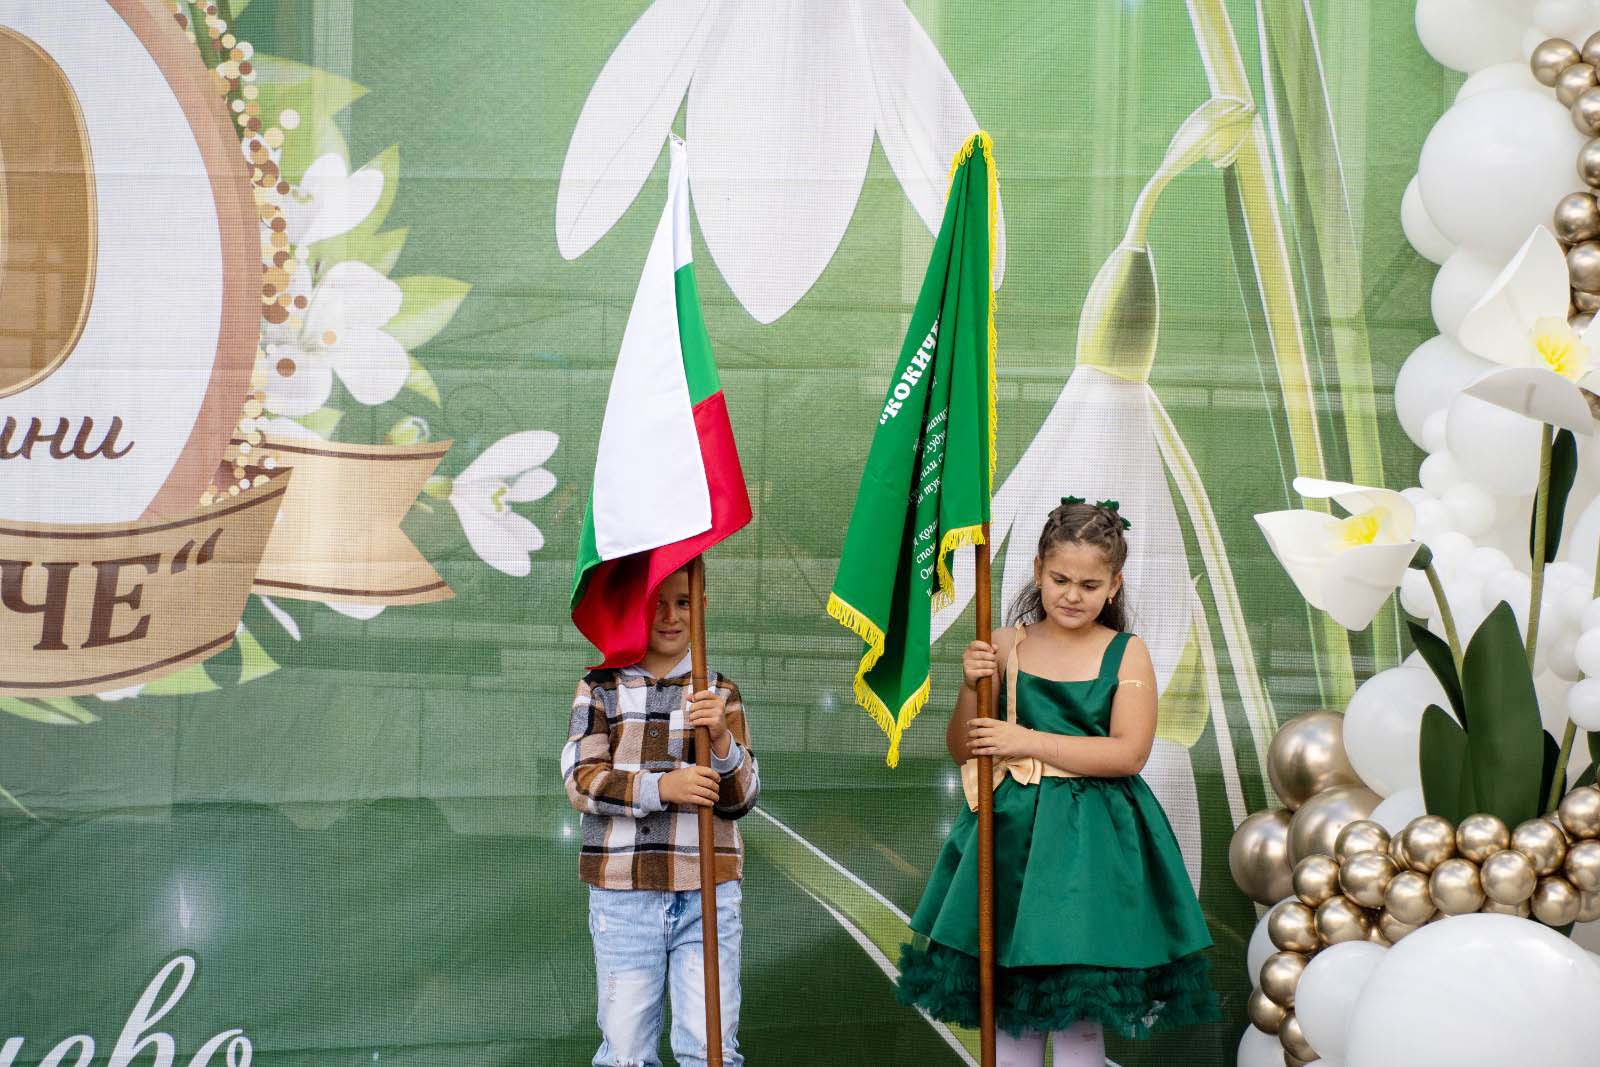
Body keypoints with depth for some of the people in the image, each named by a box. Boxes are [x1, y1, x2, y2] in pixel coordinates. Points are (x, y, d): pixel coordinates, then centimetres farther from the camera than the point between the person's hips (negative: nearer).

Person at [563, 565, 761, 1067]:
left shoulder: (720, 693, 7)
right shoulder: (600, 687, 5)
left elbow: (741, 799, 3)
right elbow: (581, 781, -6)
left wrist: (721, 739, -17)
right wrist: (661, 787, -22)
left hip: (707, 894, 1)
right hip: (623, 894, 0)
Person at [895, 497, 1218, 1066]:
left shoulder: (1127, 653, -2)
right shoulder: (1006, 646, 2)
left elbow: (1129, 753, -13)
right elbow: (962, 750, 6)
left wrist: (1028, 742, -17)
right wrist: (972, 687, -13)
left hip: (1093, 842, -2)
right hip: (1011, 829, 2)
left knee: (1079, 1009, 2)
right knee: (1006, 1004, 8)